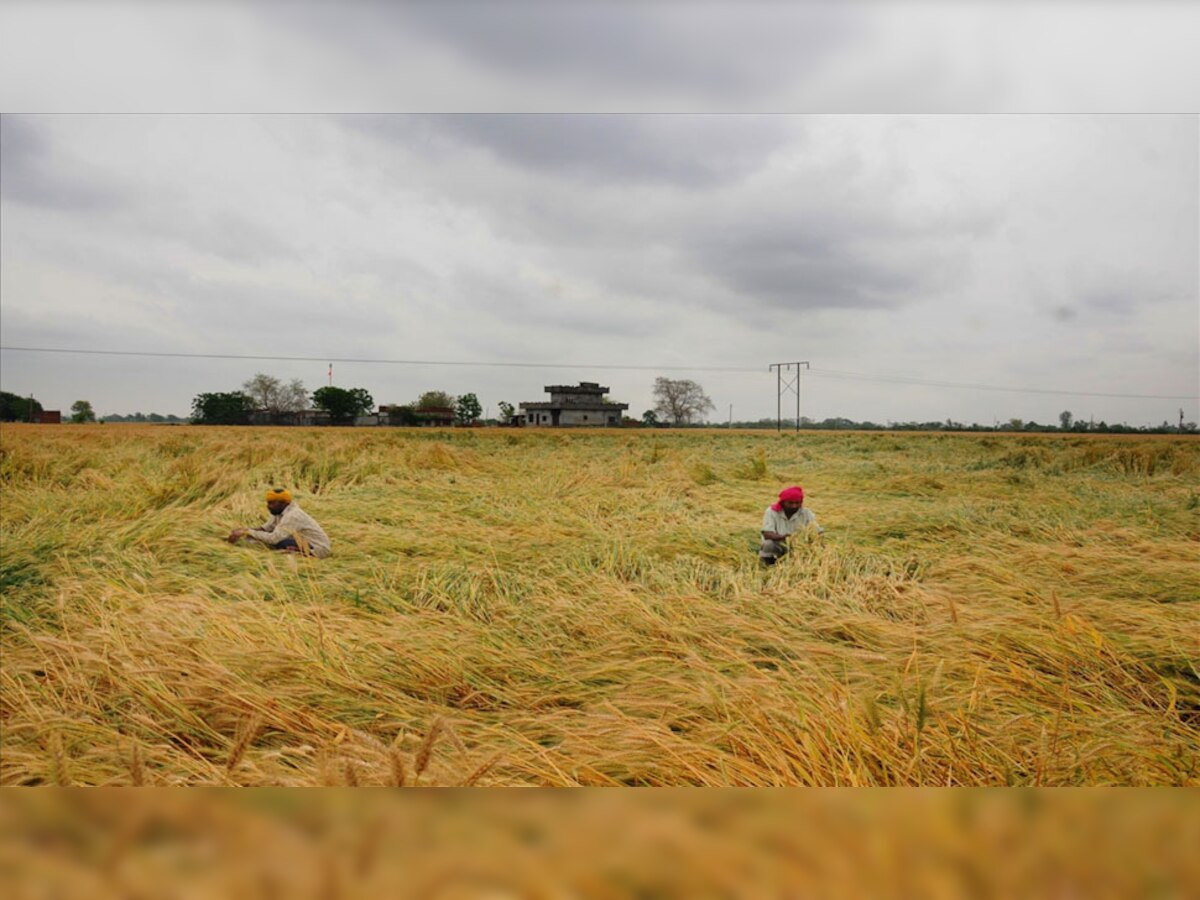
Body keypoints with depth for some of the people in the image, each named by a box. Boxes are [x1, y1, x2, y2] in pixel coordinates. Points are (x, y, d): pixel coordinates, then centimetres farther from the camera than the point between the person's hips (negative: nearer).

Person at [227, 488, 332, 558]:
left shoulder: (292, 516, -24)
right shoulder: (279, 512, 4)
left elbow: (273, 538, -30)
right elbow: (264, 529, 7)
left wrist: (247, 532, -24)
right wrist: (242, 531, -8)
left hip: (317, 549, -9)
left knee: (278, 542, -24)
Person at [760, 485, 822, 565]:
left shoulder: (806, 513, -4)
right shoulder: (772, 511, -10)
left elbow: (820, 532, -9)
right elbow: (767, 534, -22)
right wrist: (783, 537, -42)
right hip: (777, 550, -2)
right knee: (769, 544, -34)